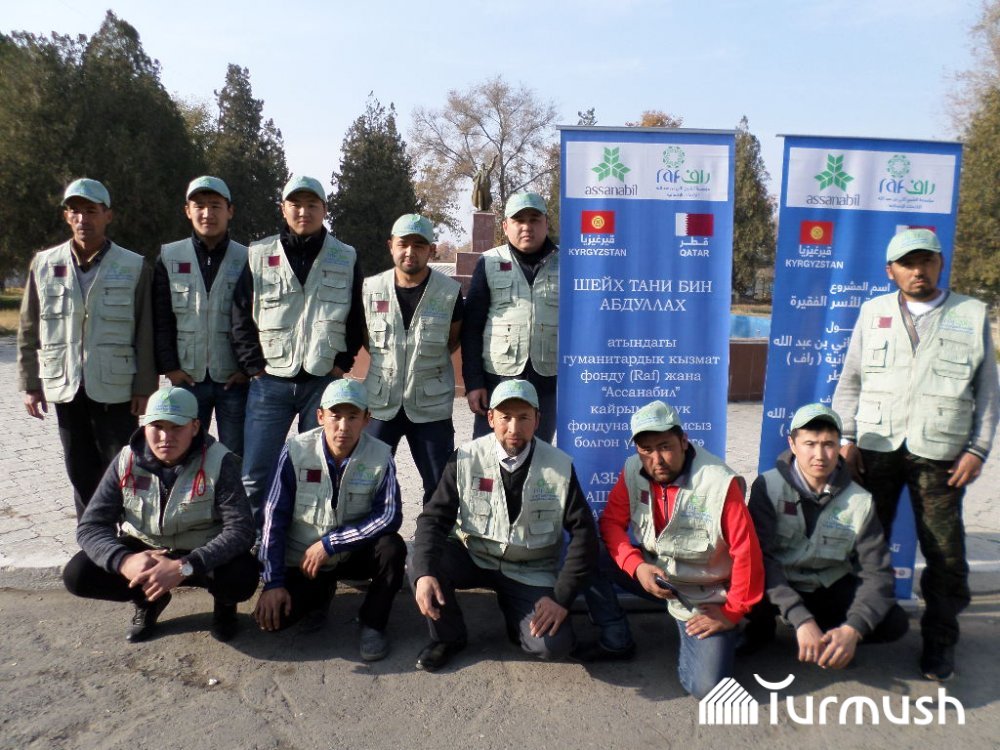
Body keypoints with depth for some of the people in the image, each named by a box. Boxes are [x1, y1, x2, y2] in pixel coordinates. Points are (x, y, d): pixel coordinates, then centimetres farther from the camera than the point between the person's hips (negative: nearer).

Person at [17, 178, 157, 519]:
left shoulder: (134, 267, -2)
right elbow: (28, 330, 9)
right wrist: (30, 384, 6)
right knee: (82, 476, 12)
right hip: (65, 390, 3)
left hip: (116, 391, -3)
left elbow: (146, 333, -3)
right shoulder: (44, 264, 6)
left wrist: (144, 388, -5)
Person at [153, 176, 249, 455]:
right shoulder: (169, 257, 7)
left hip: (235, 379, -1)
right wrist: (169, 366, -2)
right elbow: (160, 319, 5)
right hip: (187, 377, 1)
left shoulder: (246, 260, 2)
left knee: (237, 458, 5)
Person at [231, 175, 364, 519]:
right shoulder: (259, 256, 6)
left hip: (324, 383, 0)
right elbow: (241, 319, 6)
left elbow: (357, 321, 11)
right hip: (270, 383, 0)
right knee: (255, 477, 0)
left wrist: (341, 364, 2)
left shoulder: (347, 259, 7)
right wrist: (255, 367, -2)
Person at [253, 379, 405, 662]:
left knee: (392, 547, -28)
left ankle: (372, 623, -3)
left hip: (353, 554, 0)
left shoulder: (380, 456, -16)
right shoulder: (296, 451, -17)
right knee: (272, 616, -20)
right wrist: (273, 582, -16)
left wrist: (330, 543, -25)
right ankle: (320, 595, 15)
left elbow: (390, 515, -22)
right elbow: (274, 517, -13)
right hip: (300, 560, 0)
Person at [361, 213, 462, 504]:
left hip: (431, 406, -1)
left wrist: (428, 361, 4)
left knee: (441, 485, 6)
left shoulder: (450, 292, -5)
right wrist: (385, 360, 7)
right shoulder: (371, 288, -1)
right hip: (381, 403, 2)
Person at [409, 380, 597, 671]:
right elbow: (434, 517, -13)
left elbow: (583, 532, -9)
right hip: (473, 557, 1)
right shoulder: (466, 459, -12)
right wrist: (424, 573, -30)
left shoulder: (560, 467, -13)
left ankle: (516, 614, 16)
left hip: (531, 573, 0)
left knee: (553, 645, -22)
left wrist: (562, 597, -15)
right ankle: (448, 637, 3)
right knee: (420, 561, -27)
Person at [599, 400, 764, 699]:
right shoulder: (633, 470, -11)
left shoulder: (720, 483, -26)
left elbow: (746, 552, -22)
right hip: (653, 573, 4)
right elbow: (612, 522, -7)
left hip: (704, 596, -4)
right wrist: (637, 566, -24)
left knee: (707, 686, -15)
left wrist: (731, 614, -14)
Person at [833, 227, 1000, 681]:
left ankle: (940, 641, 19)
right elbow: (850, 382, 9)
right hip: (875, 448, 1)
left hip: (939, 453, -1)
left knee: (945, 554, 3)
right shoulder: (873, 313, 9)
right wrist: (847, 439, 0)